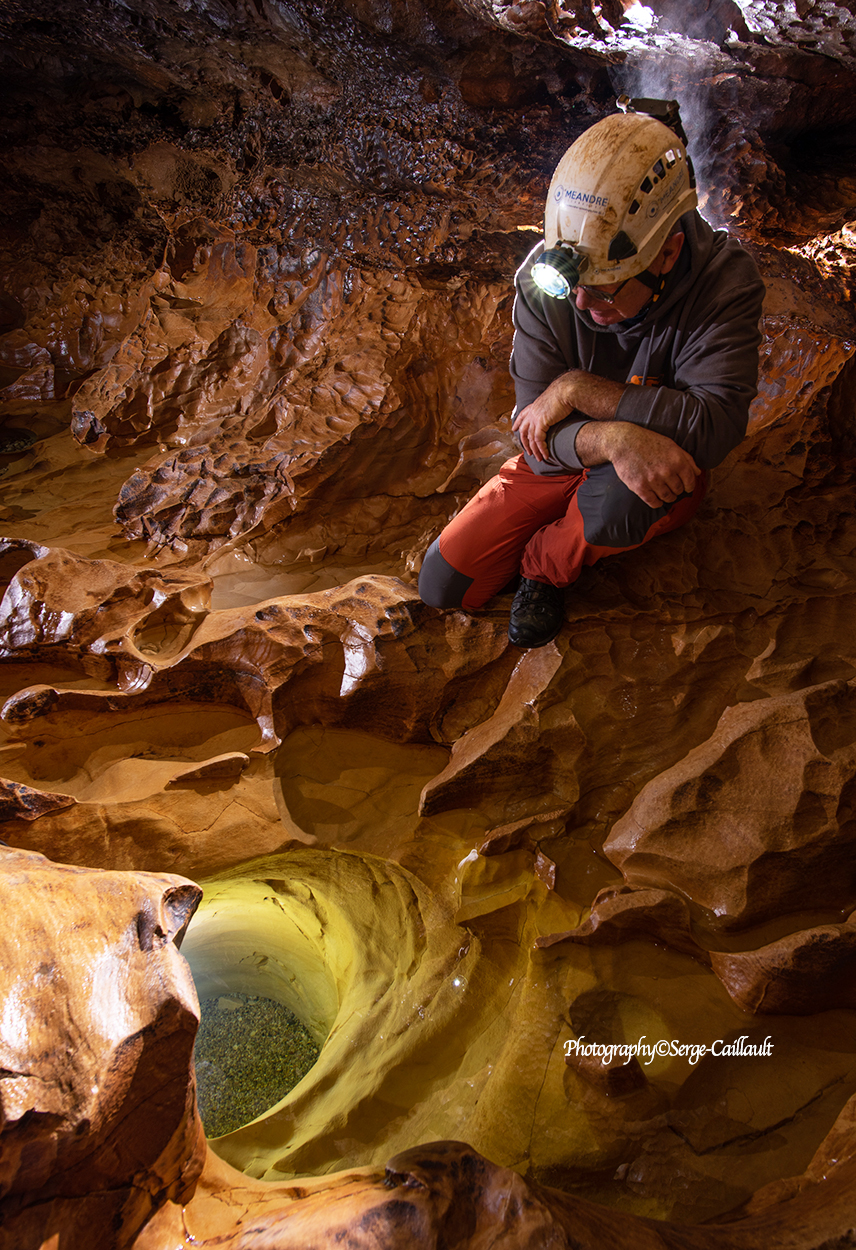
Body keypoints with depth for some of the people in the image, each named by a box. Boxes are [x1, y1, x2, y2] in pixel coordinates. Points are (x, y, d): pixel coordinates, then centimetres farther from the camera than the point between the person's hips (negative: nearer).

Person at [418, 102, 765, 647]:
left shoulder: (725, 280, -26)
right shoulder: (543, 277, -19)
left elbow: (714, 427, -37)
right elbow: (538, 429, -19)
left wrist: (578, 390, -31)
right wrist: (610, 438, -42)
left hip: (667, 473, -3)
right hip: (565, 459, 3)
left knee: (612, 501, -41)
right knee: (444, 584, -3)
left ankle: (544, 568, -5)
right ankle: (573, 526, 19)